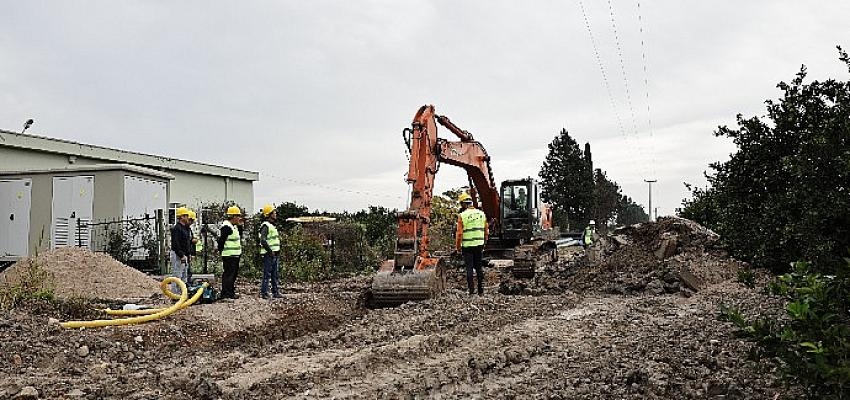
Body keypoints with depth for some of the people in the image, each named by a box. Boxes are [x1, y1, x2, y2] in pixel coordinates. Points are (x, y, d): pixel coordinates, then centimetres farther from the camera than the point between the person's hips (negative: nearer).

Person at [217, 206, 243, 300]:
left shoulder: (234, 226, 16)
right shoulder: (226, 227, -16)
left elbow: (239, 237, 22)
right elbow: (221, 240, -19)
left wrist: (240, 226, 12)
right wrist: (221, 251, -16)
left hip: (235, 255, 10)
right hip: (229, 256, -10)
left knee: (234, 273, 16)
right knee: (229, 273, -7)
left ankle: (231, 291, 26)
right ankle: (226, 293, -3)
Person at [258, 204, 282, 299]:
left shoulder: (273, 225, 17)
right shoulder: (265, 226, -14)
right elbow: (263, 241, -24)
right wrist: (270, 251, -20)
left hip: (275, 254, 10)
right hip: (268, 254, -10)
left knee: (276, 275, 13)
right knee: (267, 274, -4)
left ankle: (275, 292, 20)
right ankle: (264, 293, 2)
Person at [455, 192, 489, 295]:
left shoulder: (462, 216, -9)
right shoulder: (482, 214, 5)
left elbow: (459, 233, -10)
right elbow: (486, 231, 8)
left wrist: (458, 246, 1)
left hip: (467, 246, -4)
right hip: (479, 245, 4)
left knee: (469, 268, 3)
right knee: (479, 268, 13)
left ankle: (471, 290, 3)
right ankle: (481, 291, 16)